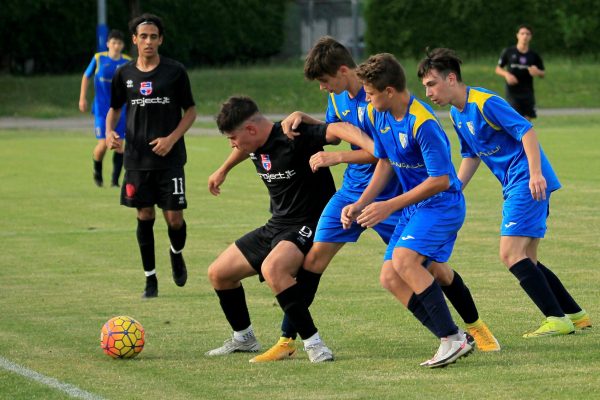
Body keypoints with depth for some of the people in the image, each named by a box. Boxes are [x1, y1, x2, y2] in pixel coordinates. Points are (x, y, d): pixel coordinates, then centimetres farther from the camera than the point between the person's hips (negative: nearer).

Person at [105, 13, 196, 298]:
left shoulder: (175, 72, -4)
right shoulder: (124, 74, 4)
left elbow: (190, 111, 2)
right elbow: (115, 108, 17)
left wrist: (172, 138, -12)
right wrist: (109, 131, -3)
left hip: (170, 158, -2)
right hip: (137, 159, 2)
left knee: (174, 218, -5)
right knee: (145, 217, 3)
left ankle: (177, 255, 29)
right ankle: (150, 279, 13)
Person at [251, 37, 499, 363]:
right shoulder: (338, 97, 2)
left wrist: (337, 157, -24)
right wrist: (303, 118, 2)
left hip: (391, 195, -6)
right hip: (353, 191, 6)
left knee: (433, 266, -4)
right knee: (314, 256, -3)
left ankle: (476, 327, 18)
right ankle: (287, 341, 4)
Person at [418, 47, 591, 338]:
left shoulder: (485, 103, -15)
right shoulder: (457, 114, 13)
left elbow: (526, 131, -20)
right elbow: (471, 155, 25)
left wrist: (535, 173, -30)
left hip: (529, 182, -10)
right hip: (514, 186, 10)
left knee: (511, 254, -14)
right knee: (525, 260, 11)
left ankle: (557, 319, -11)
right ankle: (576, 316, 18)